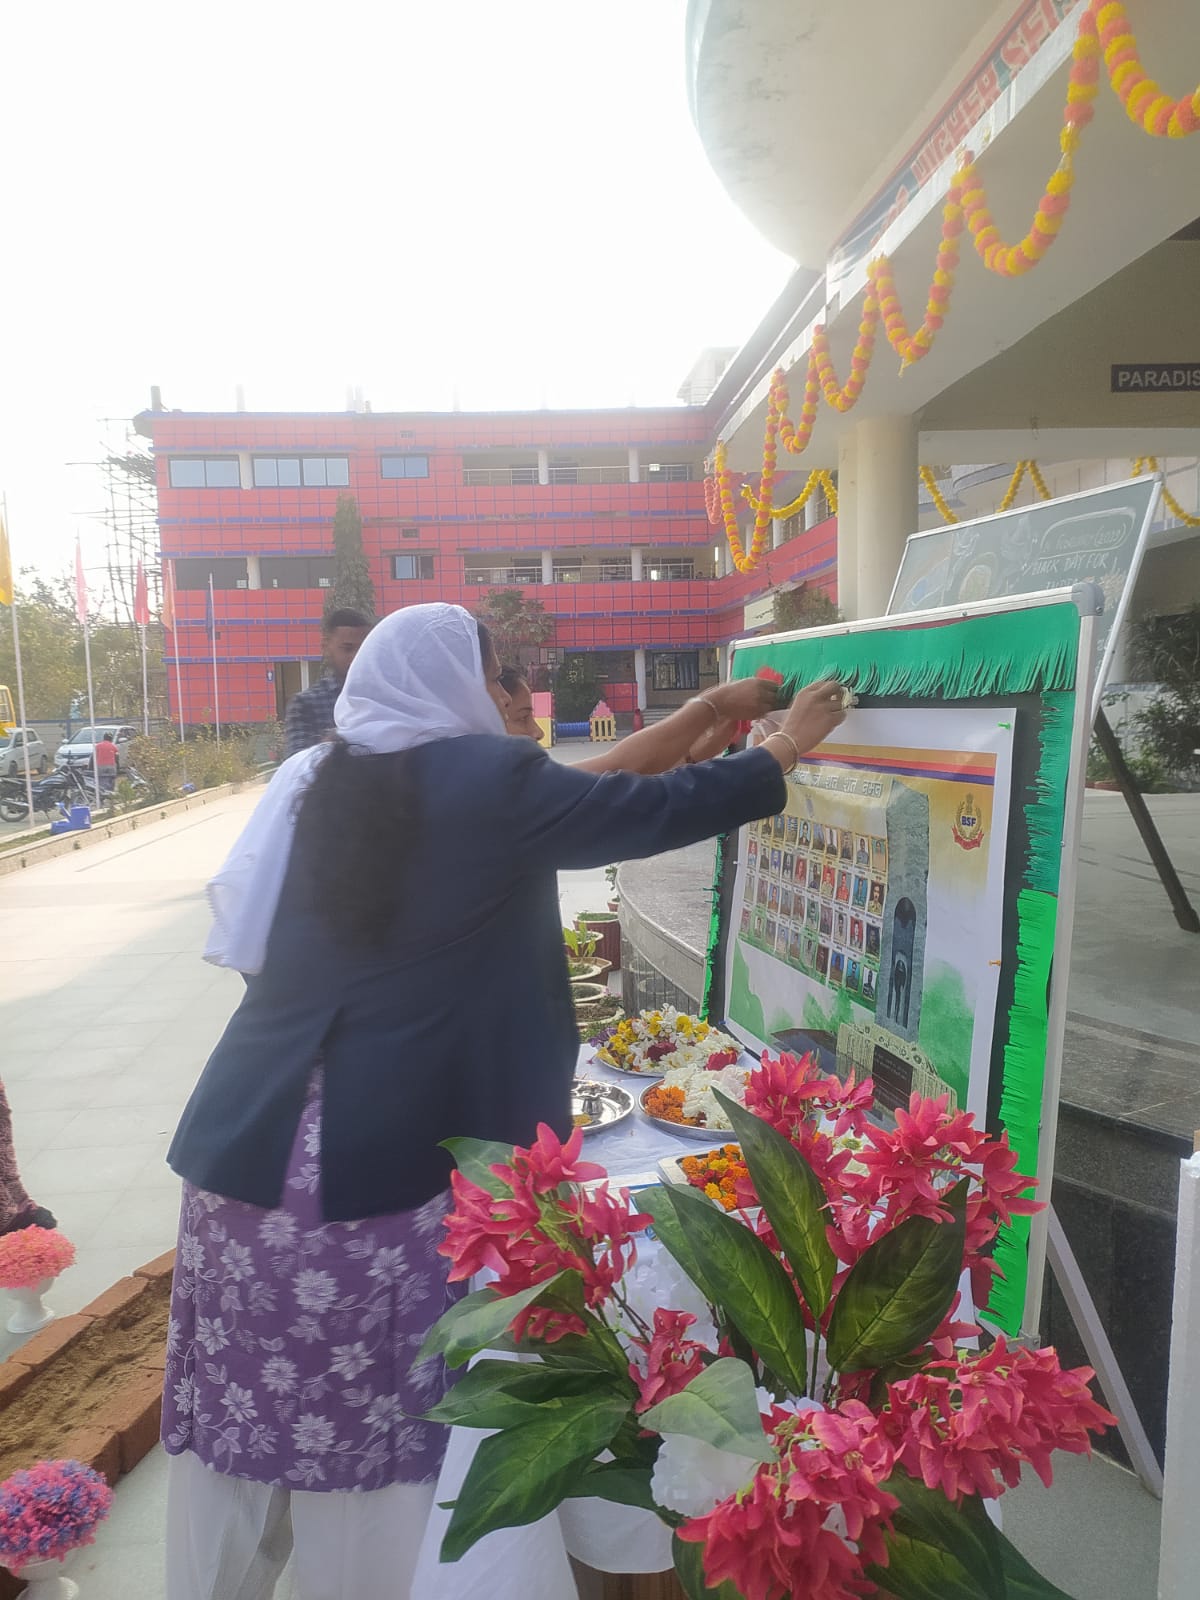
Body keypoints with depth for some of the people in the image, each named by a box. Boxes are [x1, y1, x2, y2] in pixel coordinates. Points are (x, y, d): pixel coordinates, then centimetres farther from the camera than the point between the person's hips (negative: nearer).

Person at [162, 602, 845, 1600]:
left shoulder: (320, 781, 10)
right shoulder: (486, 780, -7)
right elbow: (658, 809, 0)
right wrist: (788, 747, 14)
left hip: (249, 1140, 6)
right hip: (381, 1155, -6)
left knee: (241, 1405, 18)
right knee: (369, 1421, 11)